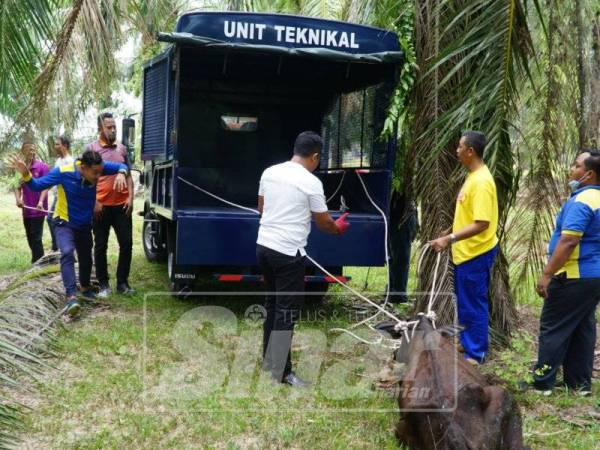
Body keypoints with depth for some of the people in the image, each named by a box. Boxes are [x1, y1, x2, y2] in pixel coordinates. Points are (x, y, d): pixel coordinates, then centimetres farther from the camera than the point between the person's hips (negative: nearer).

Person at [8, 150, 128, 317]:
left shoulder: (98, 168, -20)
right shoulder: (63, 172, -27)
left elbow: (122, 166, -9)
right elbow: (37, 186, -19)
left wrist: (121, 174, -32)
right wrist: (26, 175, -38)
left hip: (85, 225, 4)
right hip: (64, 223, -4)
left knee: (86, 258, 20)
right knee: (67, 253, -29)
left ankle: (85, 288, 47)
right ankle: (71, 296, -35)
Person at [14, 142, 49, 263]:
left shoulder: (42, 167, -7)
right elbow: (18, 186, 8)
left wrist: (41, 201, -24)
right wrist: (18, 198, -11)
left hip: (38, 209, -6)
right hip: (26, 209, 6)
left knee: (36, 238, -7)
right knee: (30, 238, 12)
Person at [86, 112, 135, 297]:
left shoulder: (122, 148, 11)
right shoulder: (91, 148, 0)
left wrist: (130, 197, 2)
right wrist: (94, 202, -10)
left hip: (122, 205, 3)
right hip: (101, 206, -3)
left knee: (126, 244, 3)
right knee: (101, 246, 5)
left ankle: (122, 282, 14)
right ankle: (103, 284, 14)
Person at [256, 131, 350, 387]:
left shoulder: (269, 172, 7)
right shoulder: (311, 183, -12)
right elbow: (323, 223, -3)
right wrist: (338, 228, 19)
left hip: (264, 246, 8)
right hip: (288, 253, -8)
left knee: (272, 304, 20)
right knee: (286, 312, 0)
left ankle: (269, 359, 31)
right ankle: (282, 373, 5)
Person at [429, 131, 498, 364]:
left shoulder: (481, 181, -22)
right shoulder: (473, 176, 9)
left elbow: (481, 223, -28)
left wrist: (450, 239, -29)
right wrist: (450, 233, 24)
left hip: (476, 253, -10)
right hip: (467, 251, 10)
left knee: (474, 304, 0)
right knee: (465, 301, 20)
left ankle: (475, 354, 10)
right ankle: (468, 342, 34)